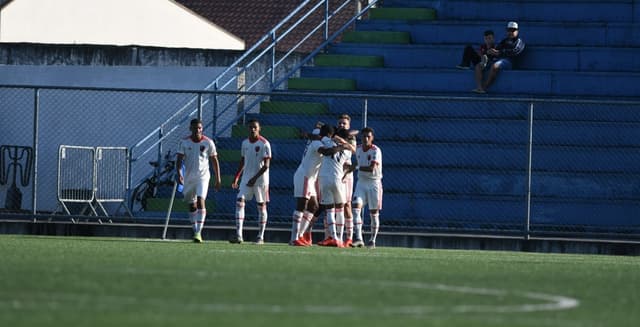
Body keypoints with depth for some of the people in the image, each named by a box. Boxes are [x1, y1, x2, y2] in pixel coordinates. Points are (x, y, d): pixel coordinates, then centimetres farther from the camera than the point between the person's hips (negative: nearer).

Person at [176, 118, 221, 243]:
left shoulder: (208, 143, -2)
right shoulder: (184, 142, 0)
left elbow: (214, 161, 4)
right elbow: (179, 159, -3)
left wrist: (218, 179, 3)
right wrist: (179, 173, -21)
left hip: (203, 177, -3)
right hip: (189, 177, 3)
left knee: (200, 201, -19)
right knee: (192, 205, 9)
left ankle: (199, 232, -23)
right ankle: (195, 232, 22)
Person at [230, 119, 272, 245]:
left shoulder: (264, 144, -10)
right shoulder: (245, 143, 9)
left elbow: (266, 165, -13)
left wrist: (255, 178, -20)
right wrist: (236, 177, 11)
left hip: (260, 179, -5)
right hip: (246, 178, 5)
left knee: (261, 206, 3)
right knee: (239, 202, -10)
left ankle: (260, 237, 10)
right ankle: (238, 235, -15)